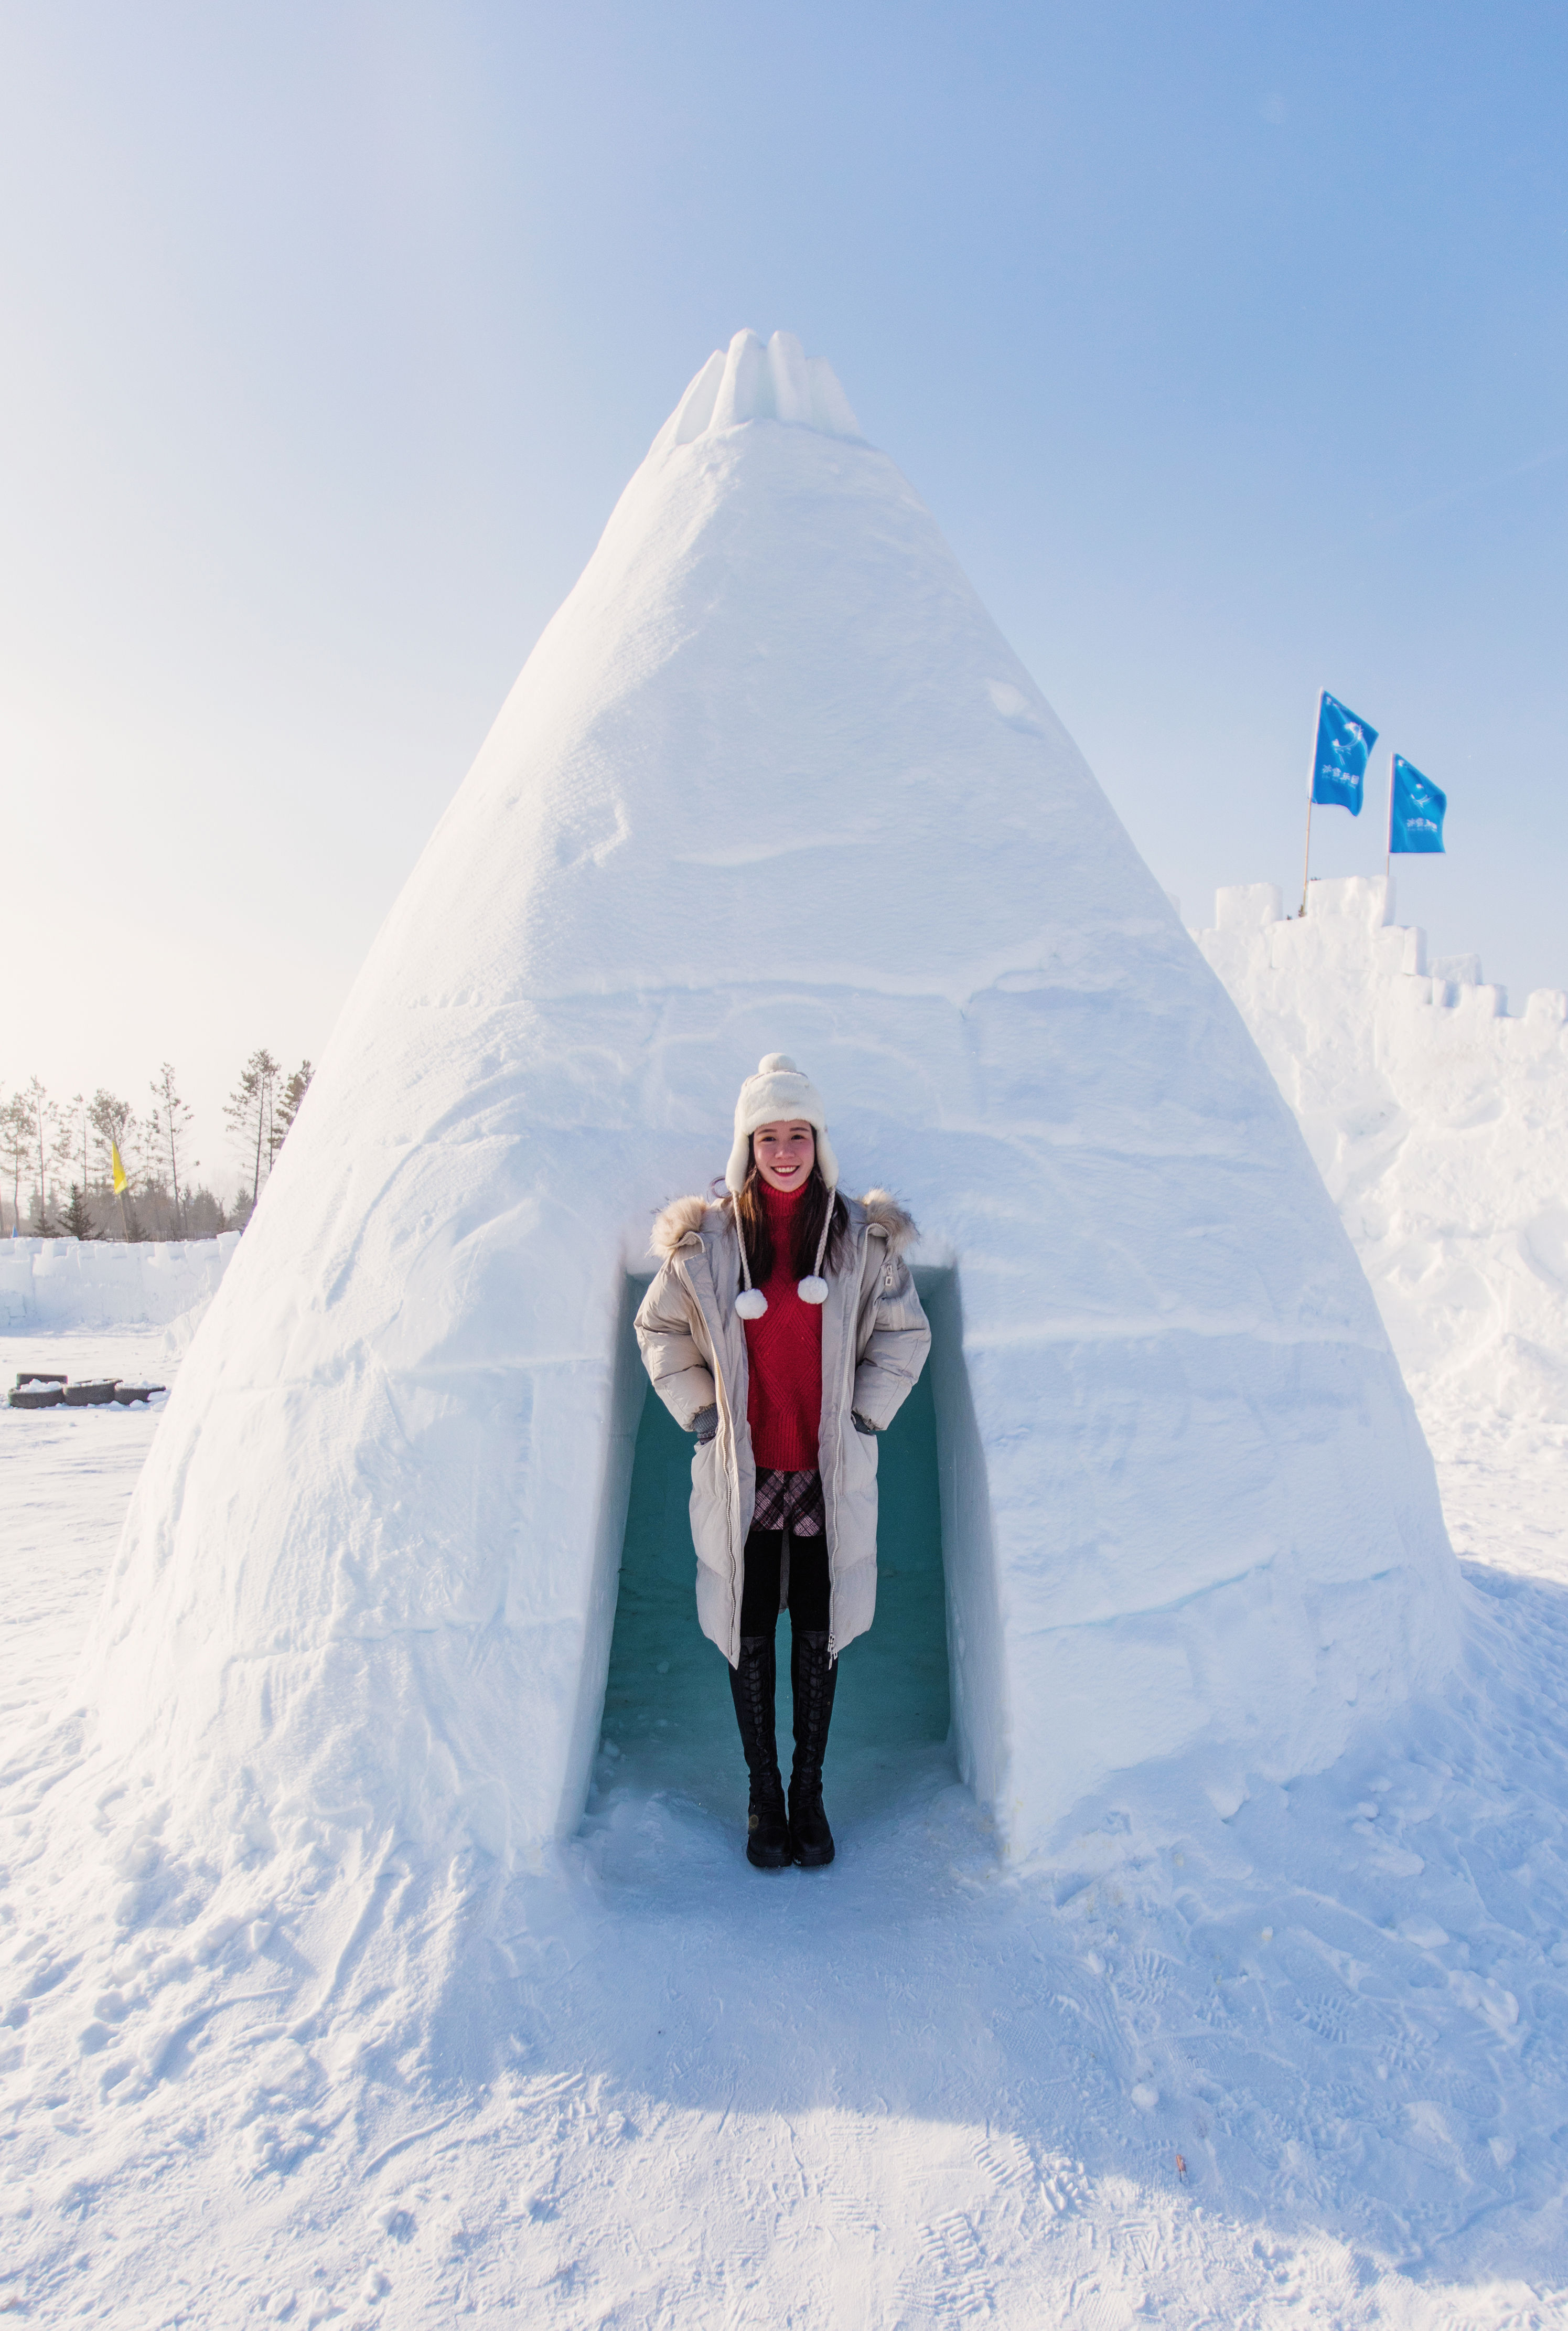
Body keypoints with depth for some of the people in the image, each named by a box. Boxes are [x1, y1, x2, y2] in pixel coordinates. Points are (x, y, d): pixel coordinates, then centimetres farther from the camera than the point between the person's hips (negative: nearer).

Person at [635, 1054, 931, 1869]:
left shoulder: (863, 1238, -1)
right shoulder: (705, 1240, -3)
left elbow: (904, 1334, 7)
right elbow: (659, 1330, 8)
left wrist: (863, 1416, -1)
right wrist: (702, 1415, 0)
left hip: (830, 1471, 1)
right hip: (742, 1471, 0)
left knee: (819, 1632, 10)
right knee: (750, 1633, 9)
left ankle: (809, 1792, 28)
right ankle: (763, 1796, 26)